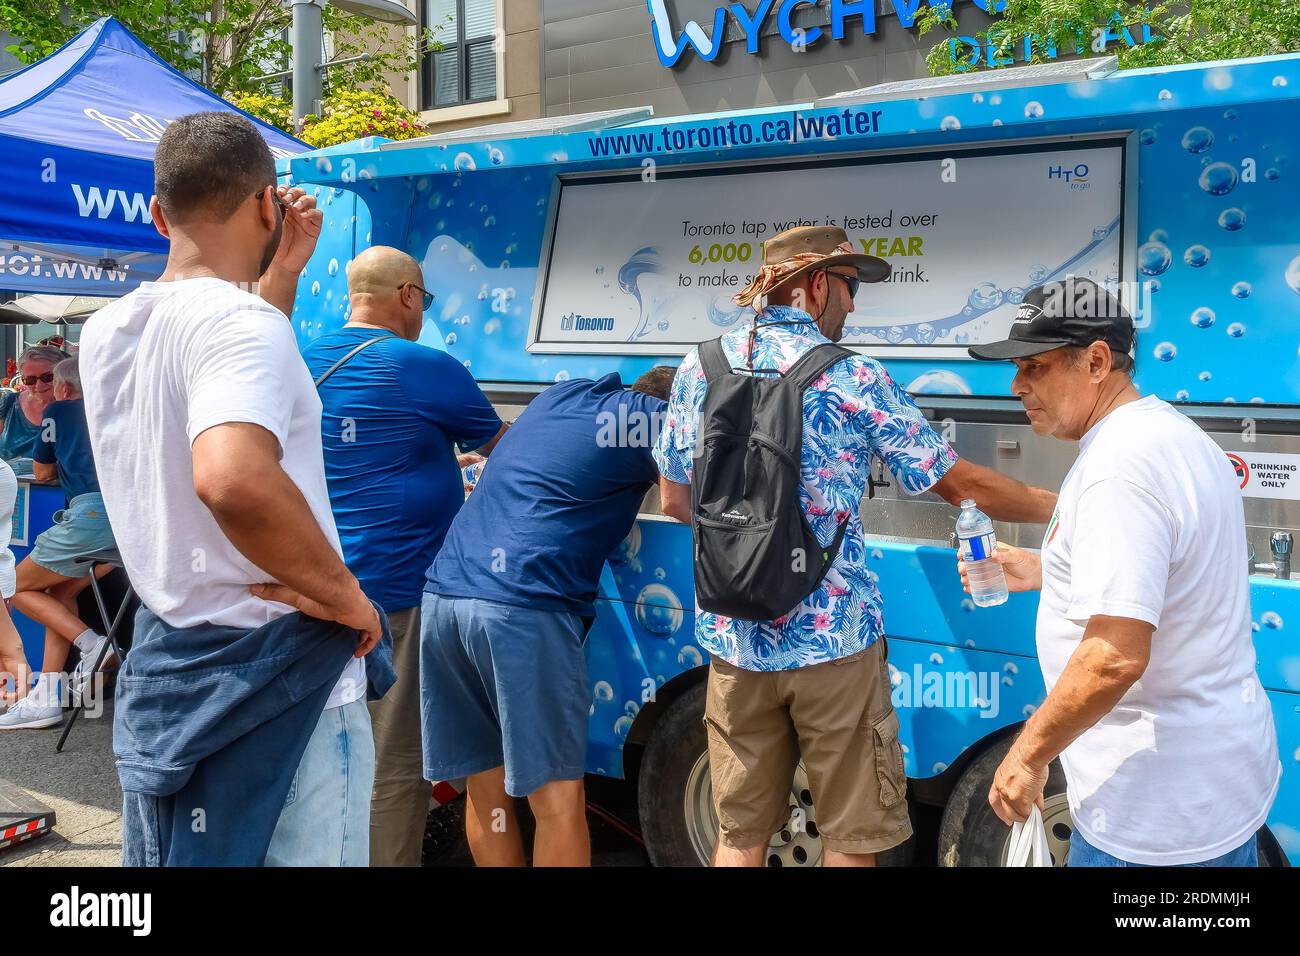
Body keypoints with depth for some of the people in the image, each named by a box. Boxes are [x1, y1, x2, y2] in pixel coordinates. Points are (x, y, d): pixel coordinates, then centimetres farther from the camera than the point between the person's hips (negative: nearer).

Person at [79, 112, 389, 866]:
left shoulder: (109, 332, 6)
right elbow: (234, 478, -39)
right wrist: (342, 594, -25)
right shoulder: (242, 320, -20)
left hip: (160, 668, 9)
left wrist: (283, 275, 18)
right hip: (274, 684, -8)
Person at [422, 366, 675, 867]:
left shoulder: (562, 393, 23)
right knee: (558, 800, 1)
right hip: (523, 607, -7)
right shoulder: (650, 416, 4)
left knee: (485, 788, 14)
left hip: (444, 595, 7)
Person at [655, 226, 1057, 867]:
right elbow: (963, 486, -5)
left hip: (732, 640, 4)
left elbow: (675, 502, 9)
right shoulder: (853, 379, -8)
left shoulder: (700, 368, 2)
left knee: (740, 832, 15)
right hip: (833, 640, -4)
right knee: (851, 837, 11)